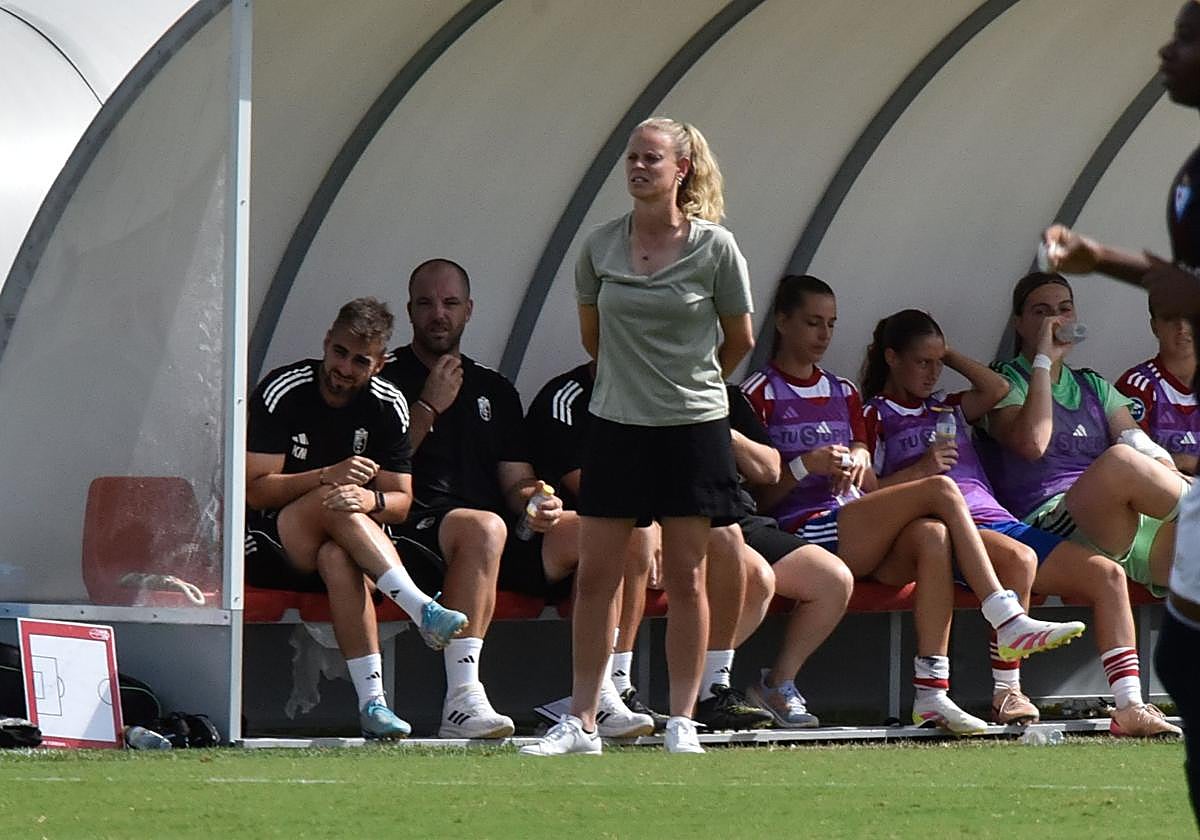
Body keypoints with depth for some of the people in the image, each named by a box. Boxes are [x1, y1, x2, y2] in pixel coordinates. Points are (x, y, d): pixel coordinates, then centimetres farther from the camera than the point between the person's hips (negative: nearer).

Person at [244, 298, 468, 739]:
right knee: (335, 504, -34)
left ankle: (372, 701, -49)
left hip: (344, 543, 2)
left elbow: (401, 501, 0)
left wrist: (370, 499, -25)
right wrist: (329, 476, -27)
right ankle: (424, 610, -46)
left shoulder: (387, 405, 2)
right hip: (270, 543, -2)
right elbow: (255, 490, -14)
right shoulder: (283, 391, -9)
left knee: (339, 557, -36)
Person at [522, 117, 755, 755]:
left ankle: (682, 721, 9)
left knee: (685, 578, 2)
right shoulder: (601, 247, 1)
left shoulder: (714, 248, -6)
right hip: (616, 425, 2)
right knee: (595, 576, 0)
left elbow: (739, 340, 7)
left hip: (693, 428, -2)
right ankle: (581, 722, 5)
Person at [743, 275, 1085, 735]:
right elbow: (758, 494, 0)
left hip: (859, 534, 6)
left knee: (932, 535, -32)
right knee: (940, 490, -24)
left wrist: (858, 464, -3)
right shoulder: (760, 393, 6)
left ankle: (932, 691, -40)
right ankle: (1010, 623, -28)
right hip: (806, 534, -6)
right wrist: (805, 465, -17)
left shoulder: (842, 392, 25)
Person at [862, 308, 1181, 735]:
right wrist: (920, 469, -10)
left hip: (1001, 522, 8)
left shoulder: (946, 410, 30)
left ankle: (1129, 707, -18)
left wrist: (949, 356, 23)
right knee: (1020, 557, -40)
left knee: (1107, 573, -11)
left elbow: (997, 388, 16)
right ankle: (1006, 693, -28)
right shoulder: (875, 417, 11)